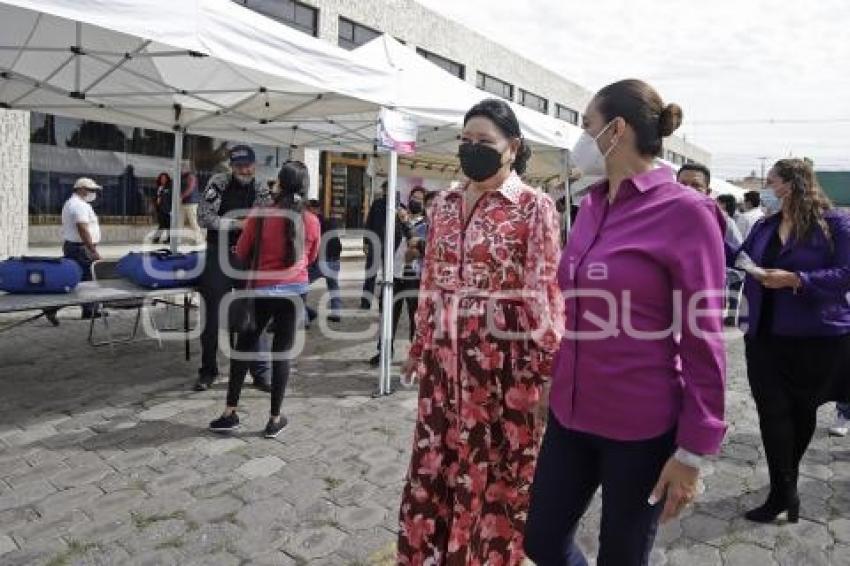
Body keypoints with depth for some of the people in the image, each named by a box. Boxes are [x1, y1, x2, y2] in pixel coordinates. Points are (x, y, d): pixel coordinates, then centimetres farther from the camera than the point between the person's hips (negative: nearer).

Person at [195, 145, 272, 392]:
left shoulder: (261, 190, 2)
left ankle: (260, 372, 13)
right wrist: (237, 224, -17)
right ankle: (208, 370, 22)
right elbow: (204, 217, -10)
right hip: (219, 257, -1)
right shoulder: (218, 183, -3)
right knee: (213, 316, 7)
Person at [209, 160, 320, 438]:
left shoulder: (259, 215, -10)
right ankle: (275, 419, 13)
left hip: (262, 289, -1)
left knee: (243, 347, 13)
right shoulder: (312, 221, -6)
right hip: (294, 291, 1)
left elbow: (241, 253, 1)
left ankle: (230, 413, 18)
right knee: (282, 353, 6)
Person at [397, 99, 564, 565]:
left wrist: (547, 369, -11)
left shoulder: (534, 206, -7)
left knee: (498, 473, 10)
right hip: (446, 355, 5)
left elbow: (544, 291, -9)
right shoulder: (444, 203, 8)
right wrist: (419, 347, 16)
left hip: (504, 356, -5)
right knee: (433, 467, 14)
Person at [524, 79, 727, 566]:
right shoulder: (591, 205, 6)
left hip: (641, 426, -6)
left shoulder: (684, 212, -14)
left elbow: (703, 342, -13)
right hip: (572, 413, 7)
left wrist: (692, 451, -12)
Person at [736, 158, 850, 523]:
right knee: (773, 412, -1)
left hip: (819, 338, -4)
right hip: (767, 336, 4)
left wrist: (795, 279, -24)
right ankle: (784, 493, 8)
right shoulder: (763, 227, 9)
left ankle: (785, 486, 27)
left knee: (803, 411, 12)